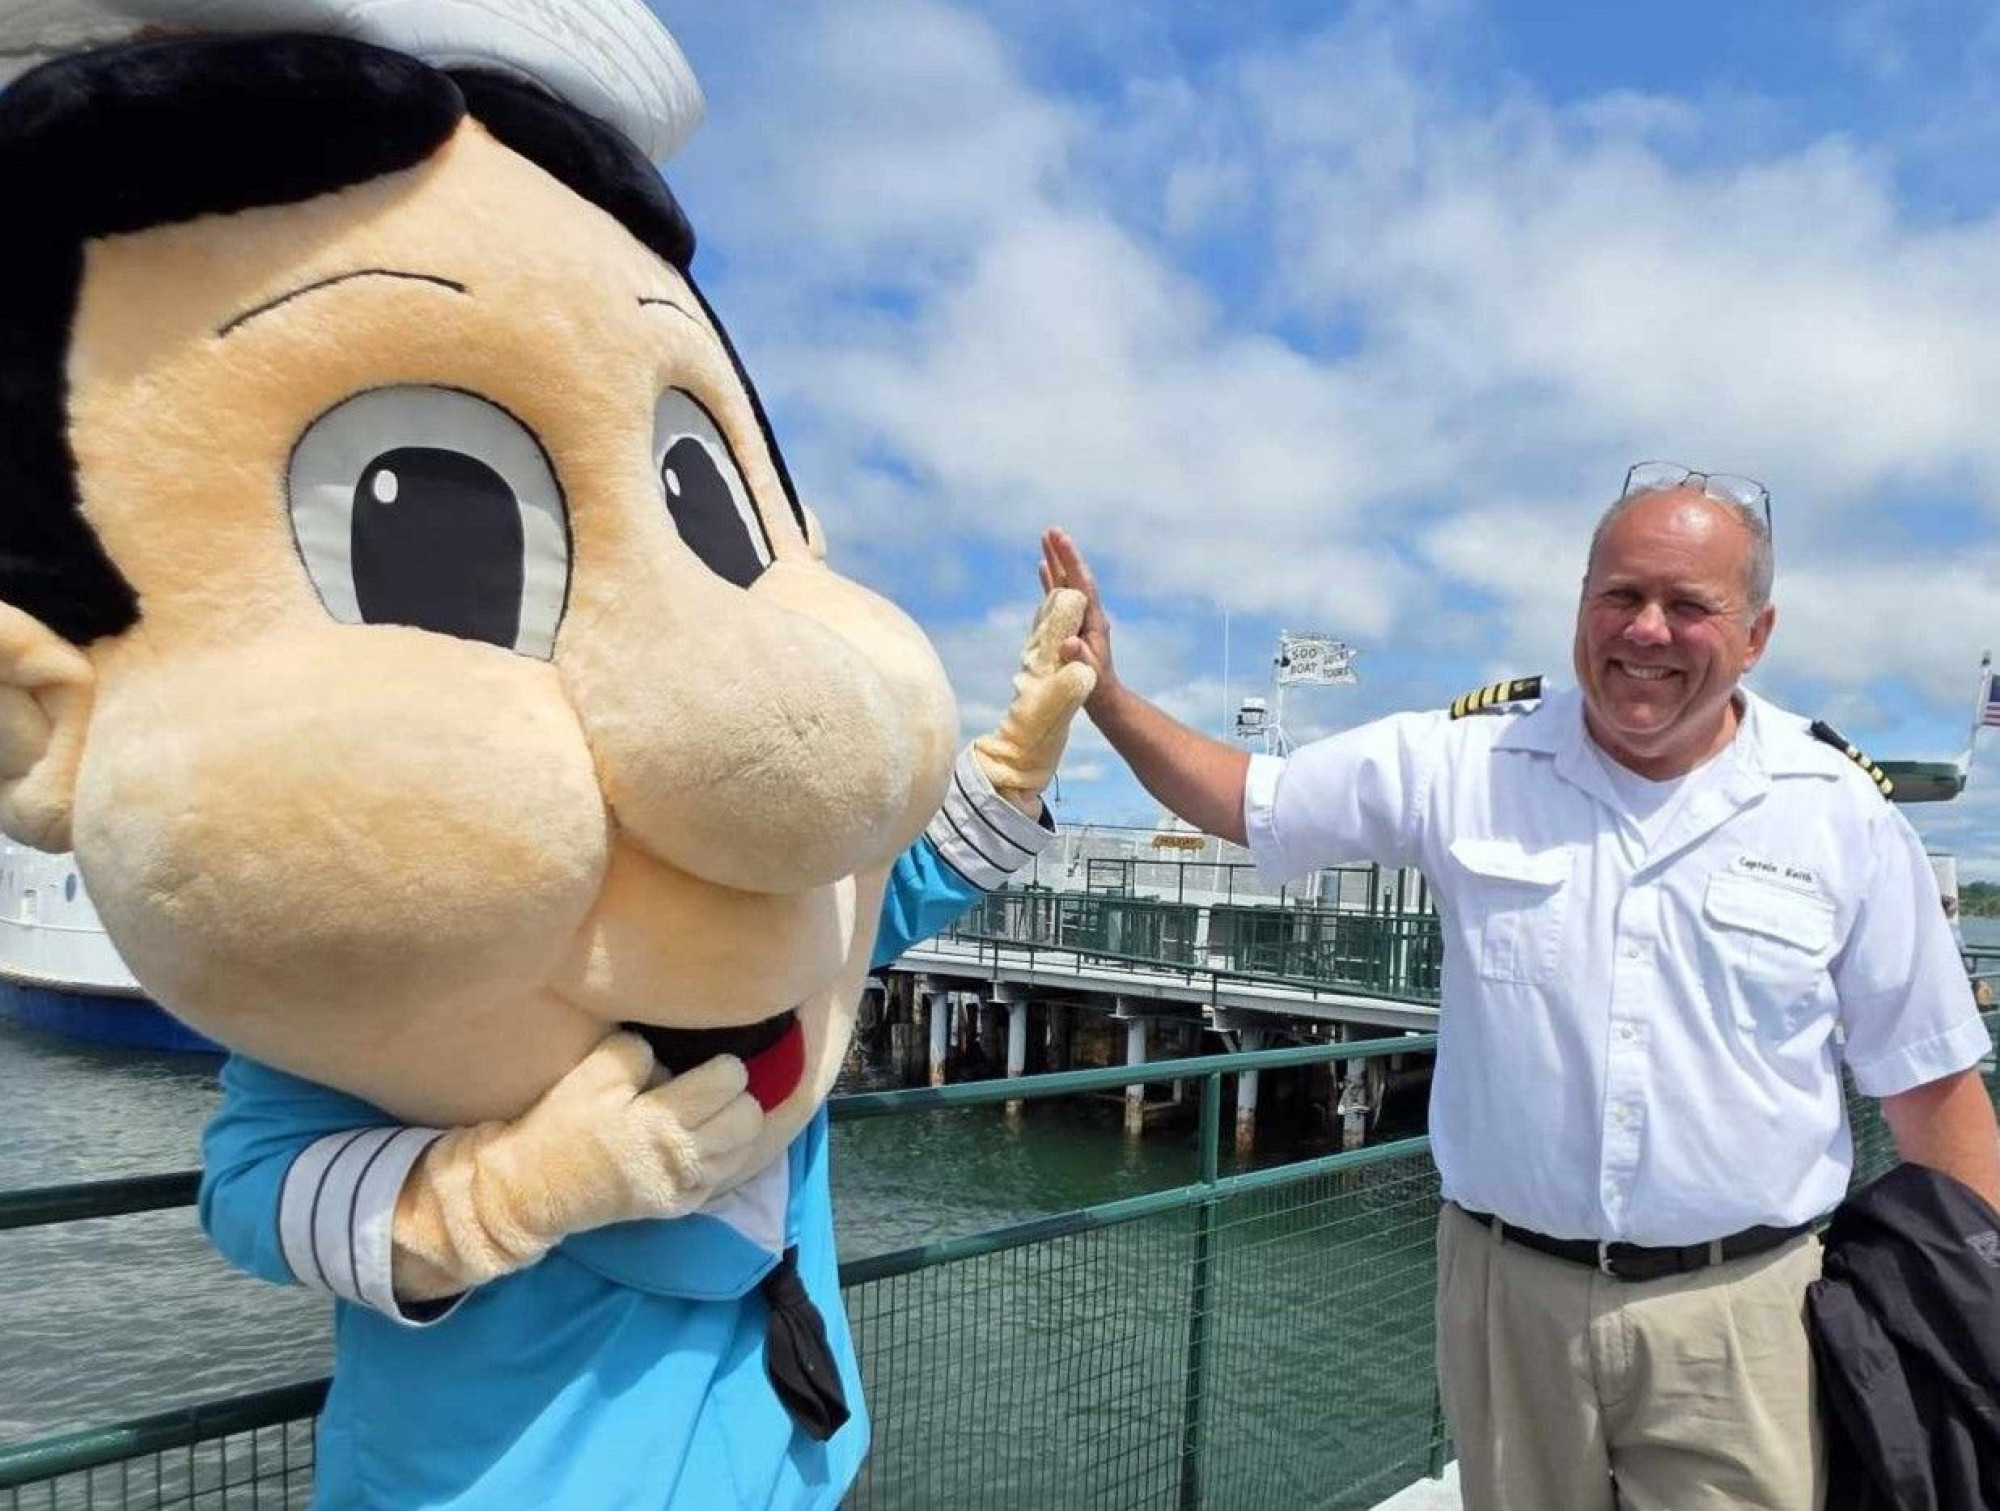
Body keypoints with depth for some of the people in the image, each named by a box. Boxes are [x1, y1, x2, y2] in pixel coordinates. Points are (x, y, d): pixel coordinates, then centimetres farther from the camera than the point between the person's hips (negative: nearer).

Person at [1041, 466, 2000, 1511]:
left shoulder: (1841, 811, -2)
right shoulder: (1463, 764, -3)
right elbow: (1246, 803, 4)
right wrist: (1106, 695, -8)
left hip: (1739, 1313, 0)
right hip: (1508, 1292, 1)